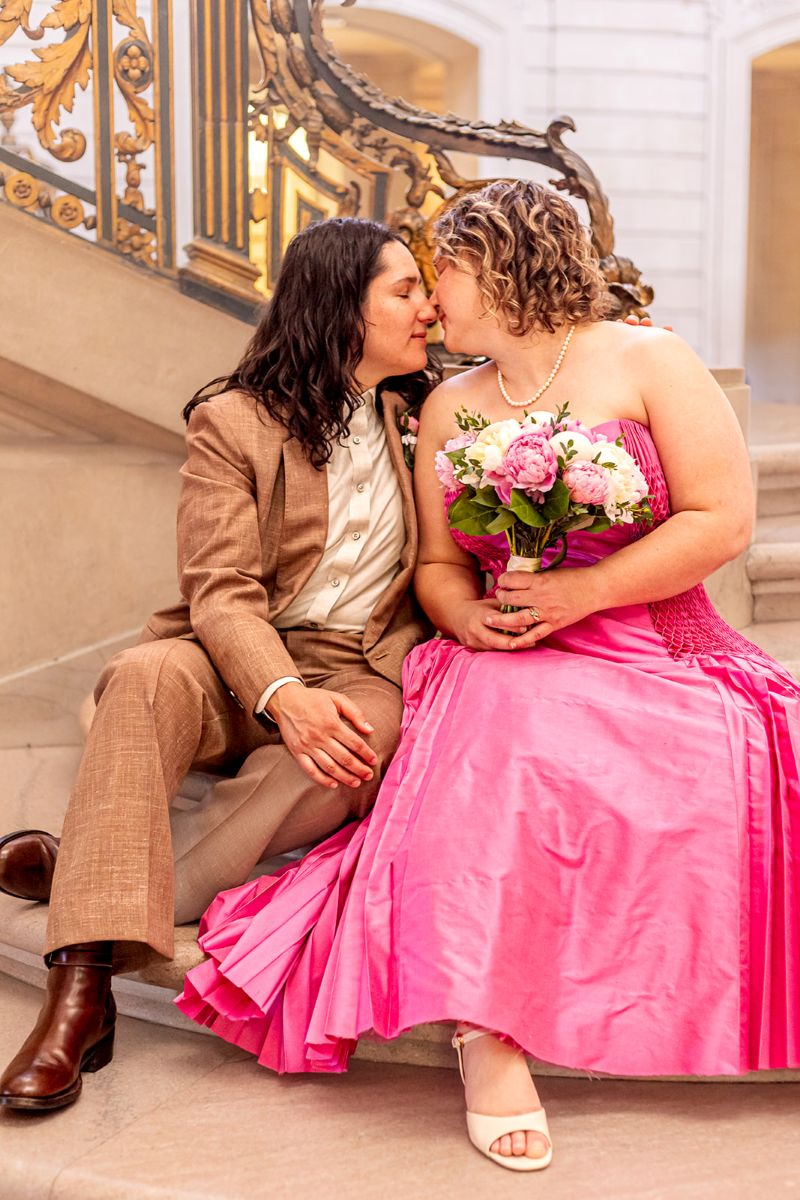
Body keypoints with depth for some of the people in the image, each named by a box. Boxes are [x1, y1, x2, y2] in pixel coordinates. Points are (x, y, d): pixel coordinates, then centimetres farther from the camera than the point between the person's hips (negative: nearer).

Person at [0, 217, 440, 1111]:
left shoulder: (422, 415, 14)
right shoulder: (232, 421, 0)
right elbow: (222, 593, -11)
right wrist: (283, 695, -30)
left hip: (359, 670, 2)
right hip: (239, 666, -2)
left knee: (360, 749, -35)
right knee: (145, 678, -36)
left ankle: (81, 868, -30)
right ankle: (81, 986, -39)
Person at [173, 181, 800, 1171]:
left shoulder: (645, 362, 4)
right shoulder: (450, 406, 16)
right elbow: (436, 565, 17)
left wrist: (580, 591, -14)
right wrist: (467, 614, -7)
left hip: (667, 660, 0)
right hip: (512, 670, 1)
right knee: (504, 756, -33)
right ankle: (486, 1032, -29)